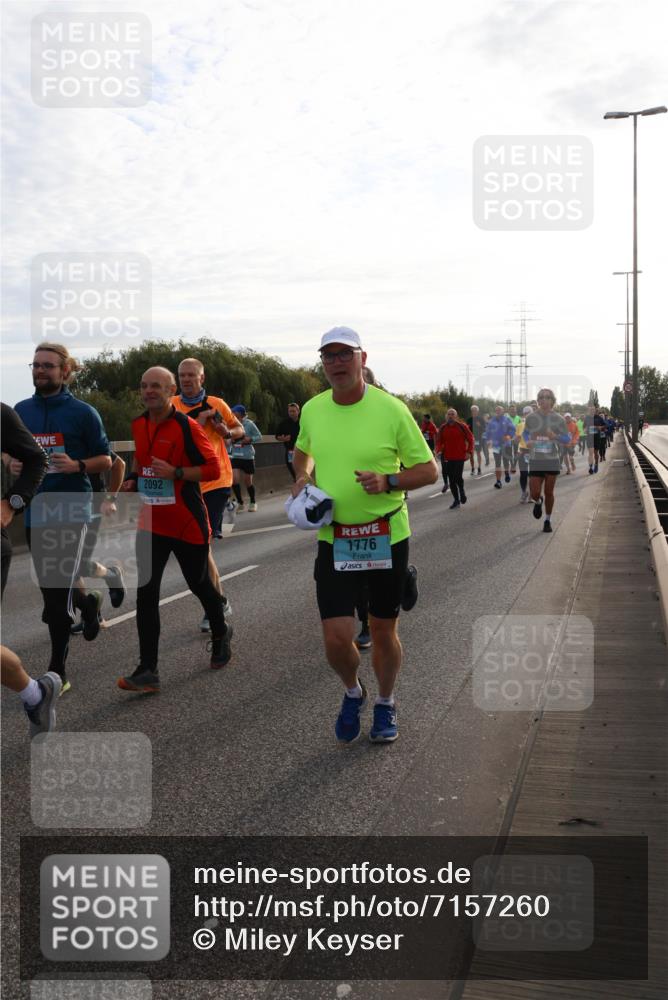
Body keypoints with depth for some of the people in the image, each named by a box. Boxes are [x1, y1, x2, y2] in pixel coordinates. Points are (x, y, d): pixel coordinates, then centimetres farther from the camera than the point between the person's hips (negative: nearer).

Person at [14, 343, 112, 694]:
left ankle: (57, 674, 5)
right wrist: (12, 464, -4)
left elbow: (105, 460, 1)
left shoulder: (82, 412, -4)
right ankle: (88, 601, 46)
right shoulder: (21, 411, 8)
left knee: (57, 596, -6)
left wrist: (76, 465, -17)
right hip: (34, 512, 5)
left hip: (70, 511, -4)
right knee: (50, 589, 13)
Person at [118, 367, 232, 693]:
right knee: (146, 593, -6)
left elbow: (214, 469, -15)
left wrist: (175, 472, -26)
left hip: (188, 523, -5)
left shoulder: (187, 426, -14)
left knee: (199, 584, 13)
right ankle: (147, 671, -6)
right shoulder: (138, 424, 6)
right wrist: (133, 479, 6)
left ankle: (220, 634, 43)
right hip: (151, 522, 5)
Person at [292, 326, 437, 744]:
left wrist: (388, 482, -20)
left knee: (384, 633, 11)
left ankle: (386, 703, 37)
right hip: (334, 541, 2)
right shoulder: (312, 410, 3)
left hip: (387, 538, -2)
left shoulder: (391, 409, -9)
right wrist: (303, 477, 4)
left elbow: (429, 469, -4)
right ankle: (353, 693, 28)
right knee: (336, 639, -5)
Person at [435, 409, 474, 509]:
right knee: (451, 479, 5)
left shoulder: (462, 426, -3)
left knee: (458, 477, -14)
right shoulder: (443, 428, 5)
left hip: (460, 457, -3)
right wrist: (438, 450, -12)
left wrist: (469, 451, -10)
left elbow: (470, 439, 1)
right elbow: (439, 441, 8)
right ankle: (456, 500, 16)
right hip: (447, 457, 3)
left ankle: (462, 492, 19)